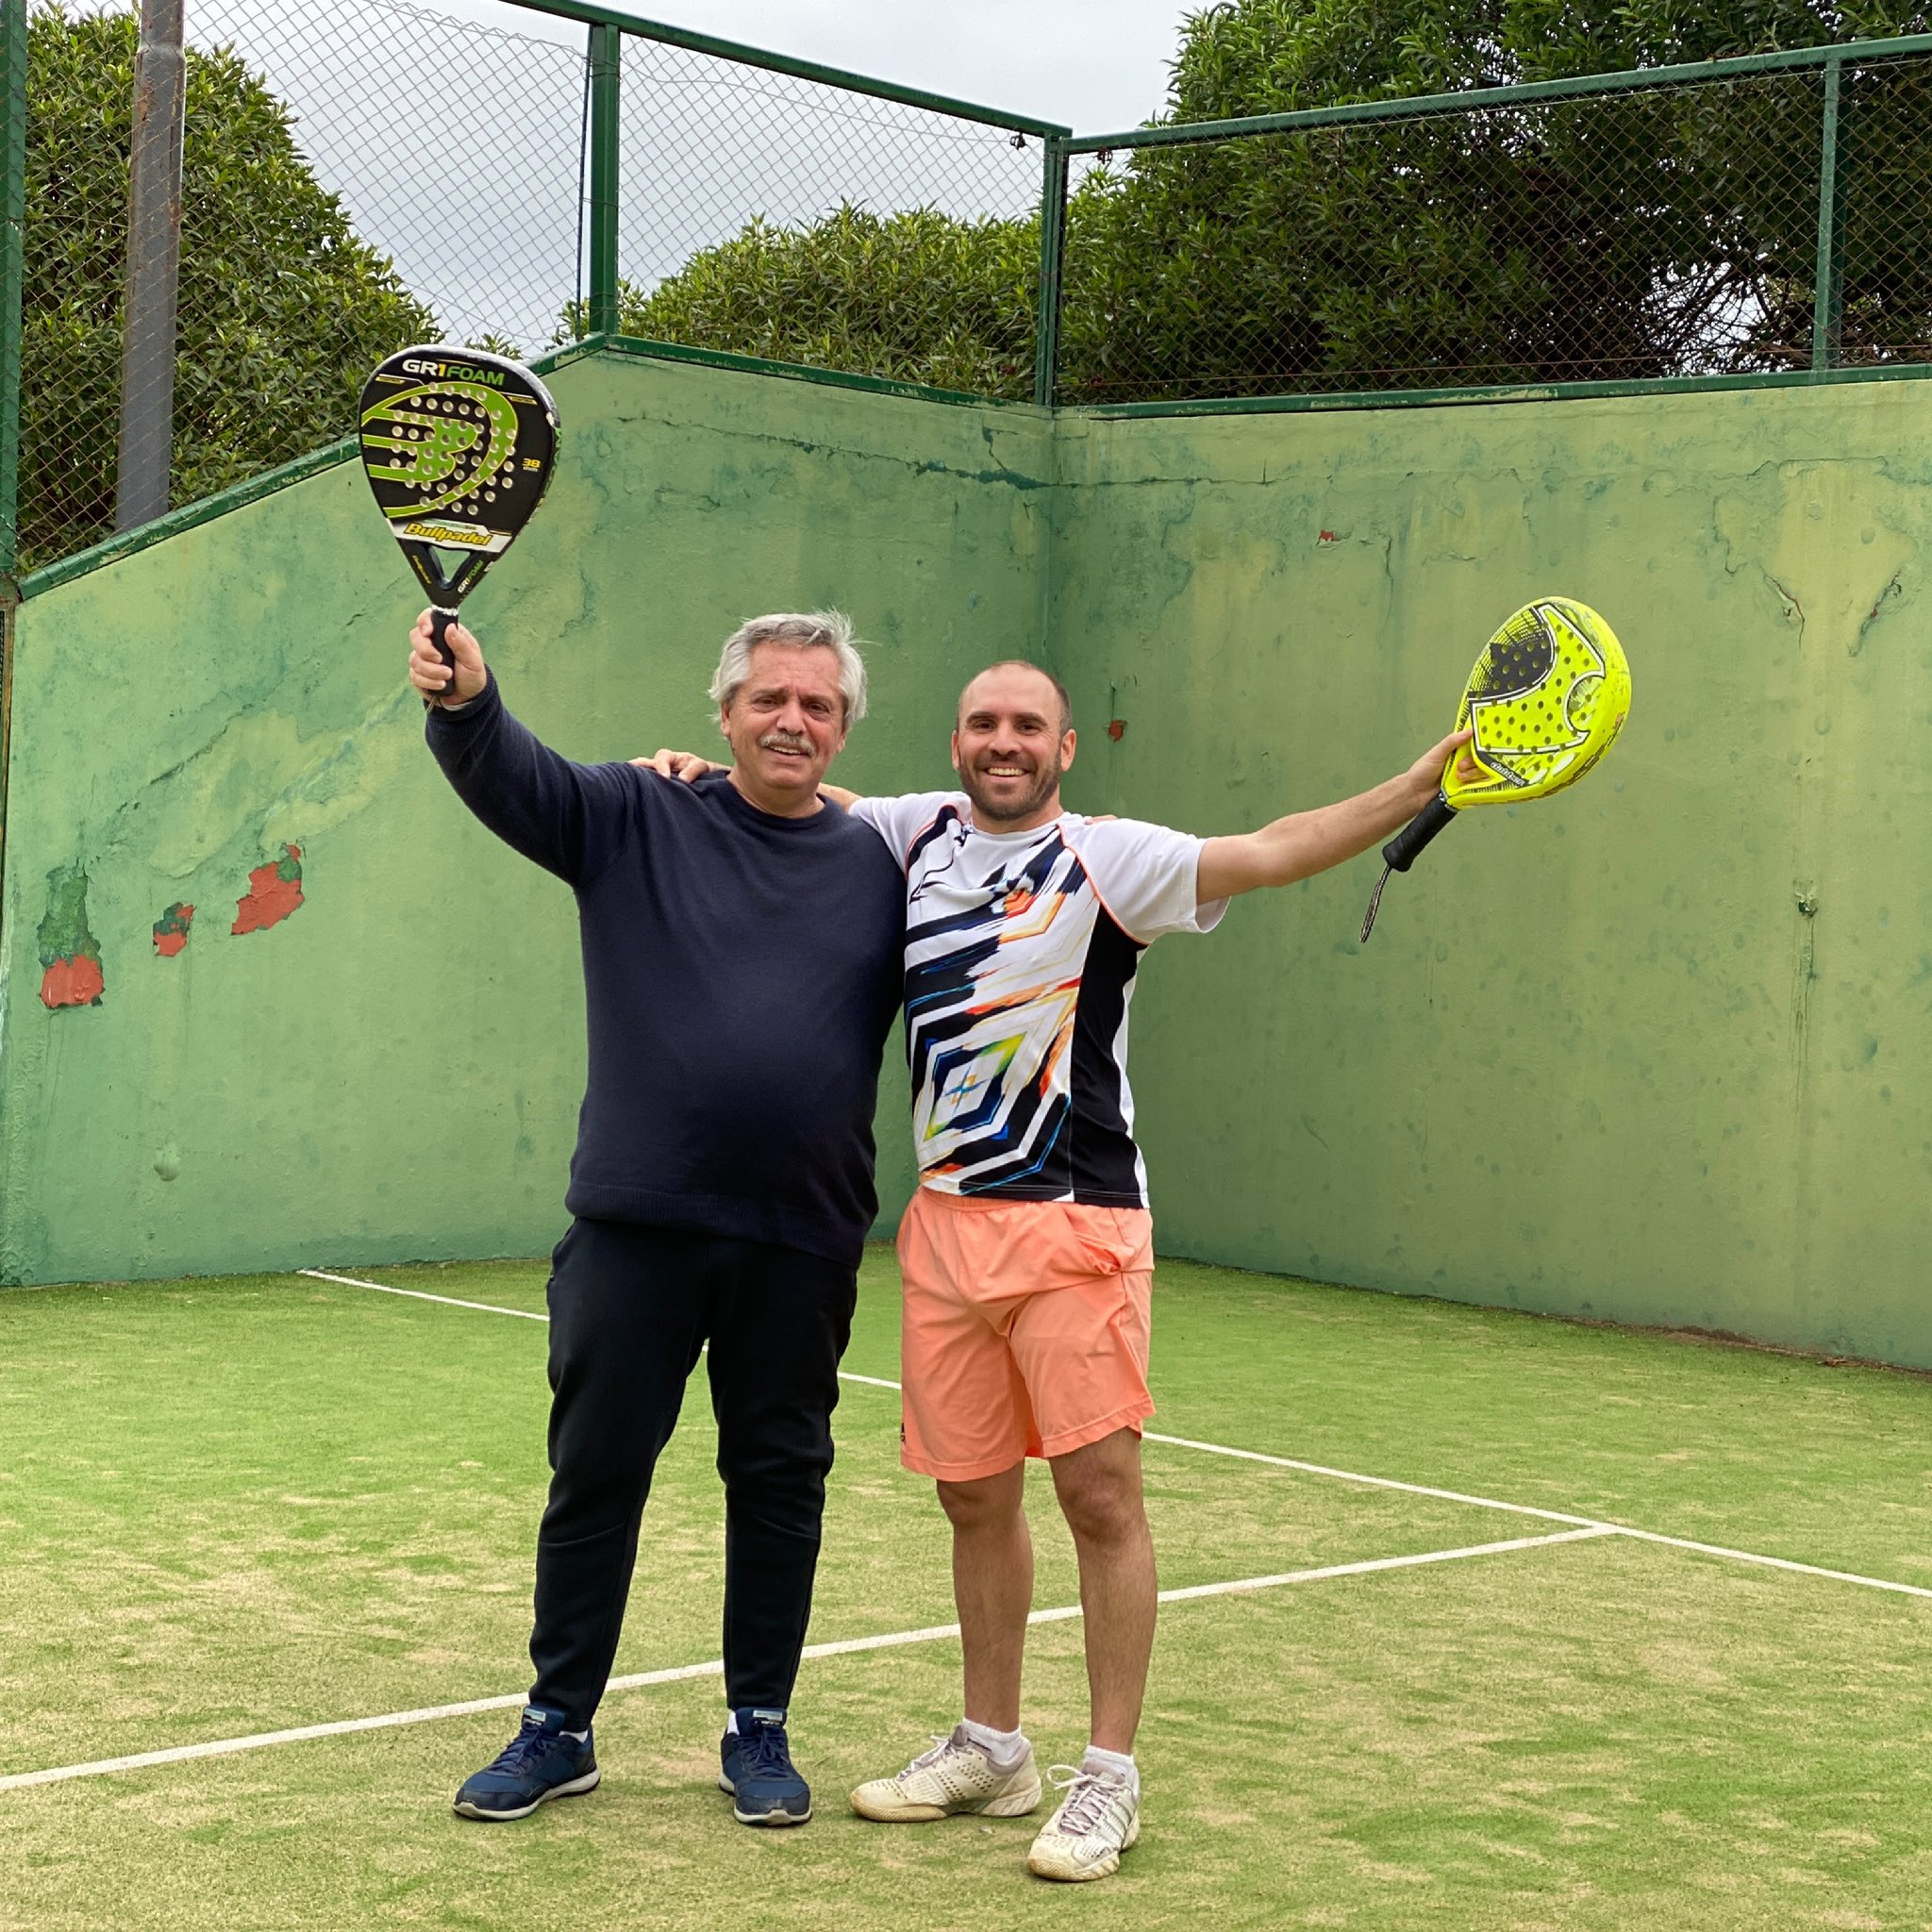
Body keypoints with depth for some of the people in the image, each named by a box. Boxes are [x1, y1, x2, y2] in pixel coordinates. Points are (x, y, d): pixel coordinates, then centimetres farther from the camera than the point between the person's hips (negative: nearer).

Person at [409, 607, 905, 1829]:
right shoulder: (636, 820, 1)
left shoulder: (881, 867, 6)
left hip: (801, 1245, 1)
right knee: (595, 1475, 6)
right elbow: (510, 773, -14)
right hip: (638, 1225, -1)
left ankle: (760, 1731, 25)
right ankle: (559, 1729, 20)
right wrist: (465, 699, -35)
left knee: (780, 1482, 10)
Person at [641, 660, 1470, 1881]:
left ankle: (1110, 1778, 4)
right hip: (946, 1221, 5)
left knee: (1100, 1492, -6)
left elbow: (1269, 854, -18)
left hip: (1074, 1227, -5)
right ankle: (991, 1750, 27)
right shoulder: (921, 831, 10)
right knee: (977, 1495, 12)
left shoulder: (1105, 859, -6)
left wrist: (1418, 789, -30)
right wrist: (709, 772, 7)